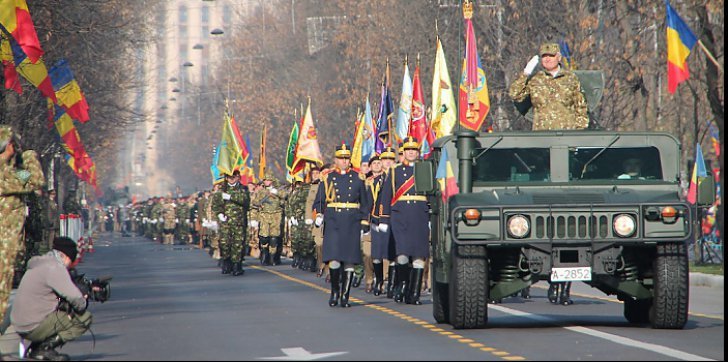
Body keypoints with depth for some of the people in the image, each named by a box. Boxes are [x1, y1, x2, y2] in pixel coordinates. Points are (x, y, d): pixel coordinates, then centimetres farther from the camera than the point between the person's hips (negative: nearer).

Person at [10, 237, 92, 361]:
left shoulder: (39, 264, 15)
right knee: (85, 318, -5)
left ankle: (34, 348, 14)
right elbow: (76, 299, -21)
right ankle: (45, 347, -8)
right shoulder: (55, 268, -15)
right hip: (34, 327, -9)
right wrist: (84, 303, 1)